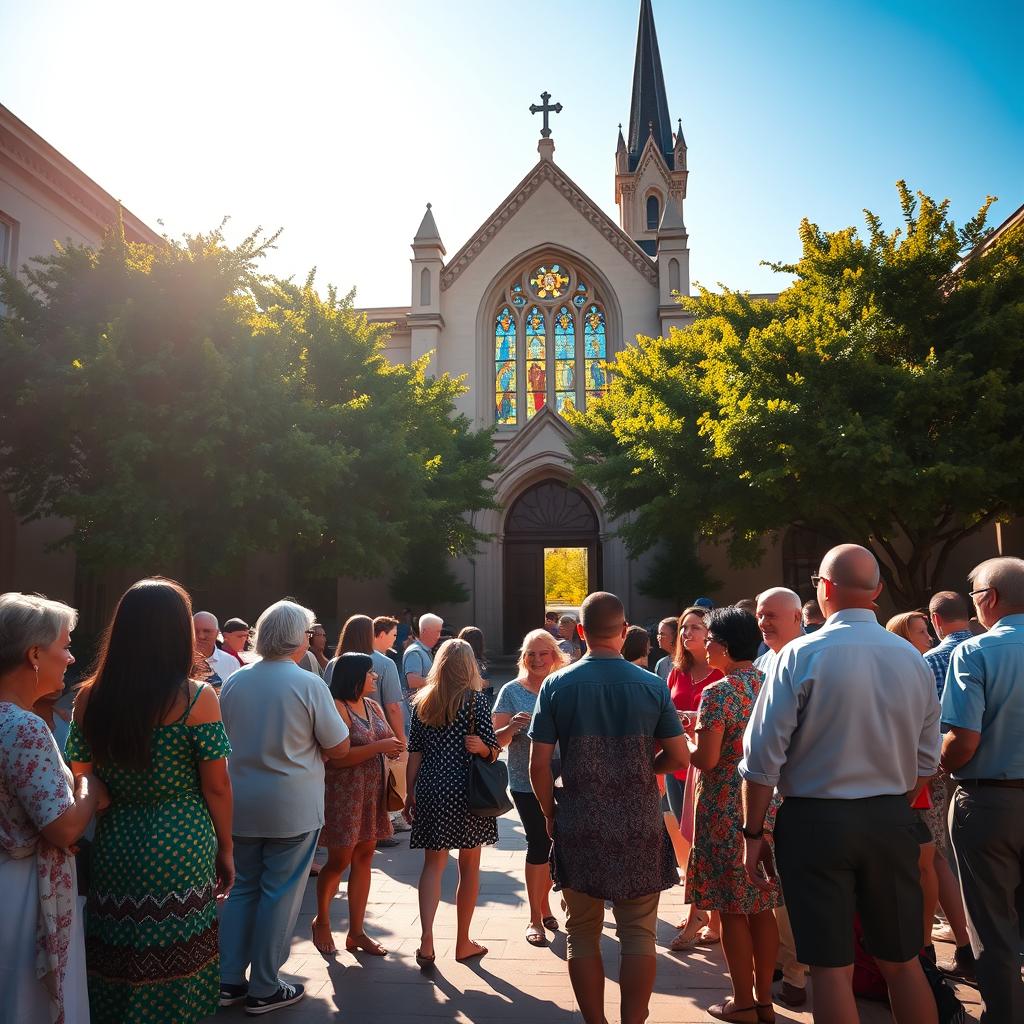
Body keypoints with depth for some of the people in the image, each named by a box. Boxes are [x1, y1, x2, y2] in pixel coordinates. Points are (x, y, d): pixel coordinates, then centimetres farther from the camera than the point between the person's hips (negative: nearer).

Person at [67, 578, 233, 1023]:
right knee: (173, 975, 13)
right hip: (181, 850, -4)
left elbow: (79, 779, 3)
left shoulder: (90, 697, -3)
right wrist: (226, 849, 4)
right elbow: (216, 787, -9)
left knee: (116, 976, 20)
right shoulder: (197, 697, -14)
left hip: (114, 847, 4)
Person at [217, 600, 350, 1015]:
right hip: (292, 806, -5)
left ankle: (229, 980, 25)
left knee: (242, 889, 18)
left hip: (240, 803, 5)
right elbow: (339, 747, -10)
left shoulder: (234, 681, -2)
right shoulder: (308, 684, -16)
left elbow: (225, 739, 11)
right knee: (279, 895, 8)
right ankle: (263, 990, 18)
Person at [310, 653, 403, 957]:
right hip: (344, 792, -7)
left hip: (373, 793, 7)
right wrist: (379, 746, -21)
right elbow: (338, 757, -21)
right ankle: (321, 922, 28)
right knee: (339, 860, 2)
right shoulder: (336, 708, -14)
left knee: (364, 858, 10)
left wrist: (394, 747, -1)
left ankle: (356, 932, 20)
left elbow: (388, 744, 20)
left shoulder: (374, 706, 10)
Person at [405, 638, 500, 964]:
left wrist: (410, 792, 13)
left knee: (433, 864, 11)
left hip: (430, 790, 3)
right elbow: (492, 750, -12)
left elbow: (415, 753, 7)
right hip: (467, 790, -2)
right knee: (469, 866, 11)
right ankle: (463, 943, 22)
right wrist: (482, 748, 6)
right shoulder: (475, 699, -6)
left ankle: (426, 937, -4)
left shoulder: (422, 702, 4)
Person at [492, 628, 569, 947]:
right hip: (526, 783, -3)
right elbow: (497, 739, -6)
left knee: (554, 843, 11)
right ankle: (535, 918, 12)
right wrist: (512, 727, -26)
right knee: (539, 843, -3)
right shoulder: (512, 691, -4)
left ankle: (544, 905, 33)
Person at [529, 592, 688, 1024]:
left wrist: (550, 813, 7)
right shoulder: (653, 685, -6)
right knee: (638, 934, 12)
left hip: (578, 826, 0)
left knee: (583, 934, 15)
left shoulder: (556, 685, -7)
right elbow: (678, 757, -1)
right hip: (640, 826, 0)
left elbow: (538, 765, -8)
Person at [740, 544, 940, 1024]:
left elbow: (763, 756, -14)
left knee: (832, 968, 5)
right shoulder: (913, 659, 1)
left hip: (816, 821, -4)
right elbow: (925, 760, 8)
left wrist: (753, 832, -4)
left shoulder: (800, 655, -14)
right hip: (892, 822, 5)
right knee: (902, 962, 18)